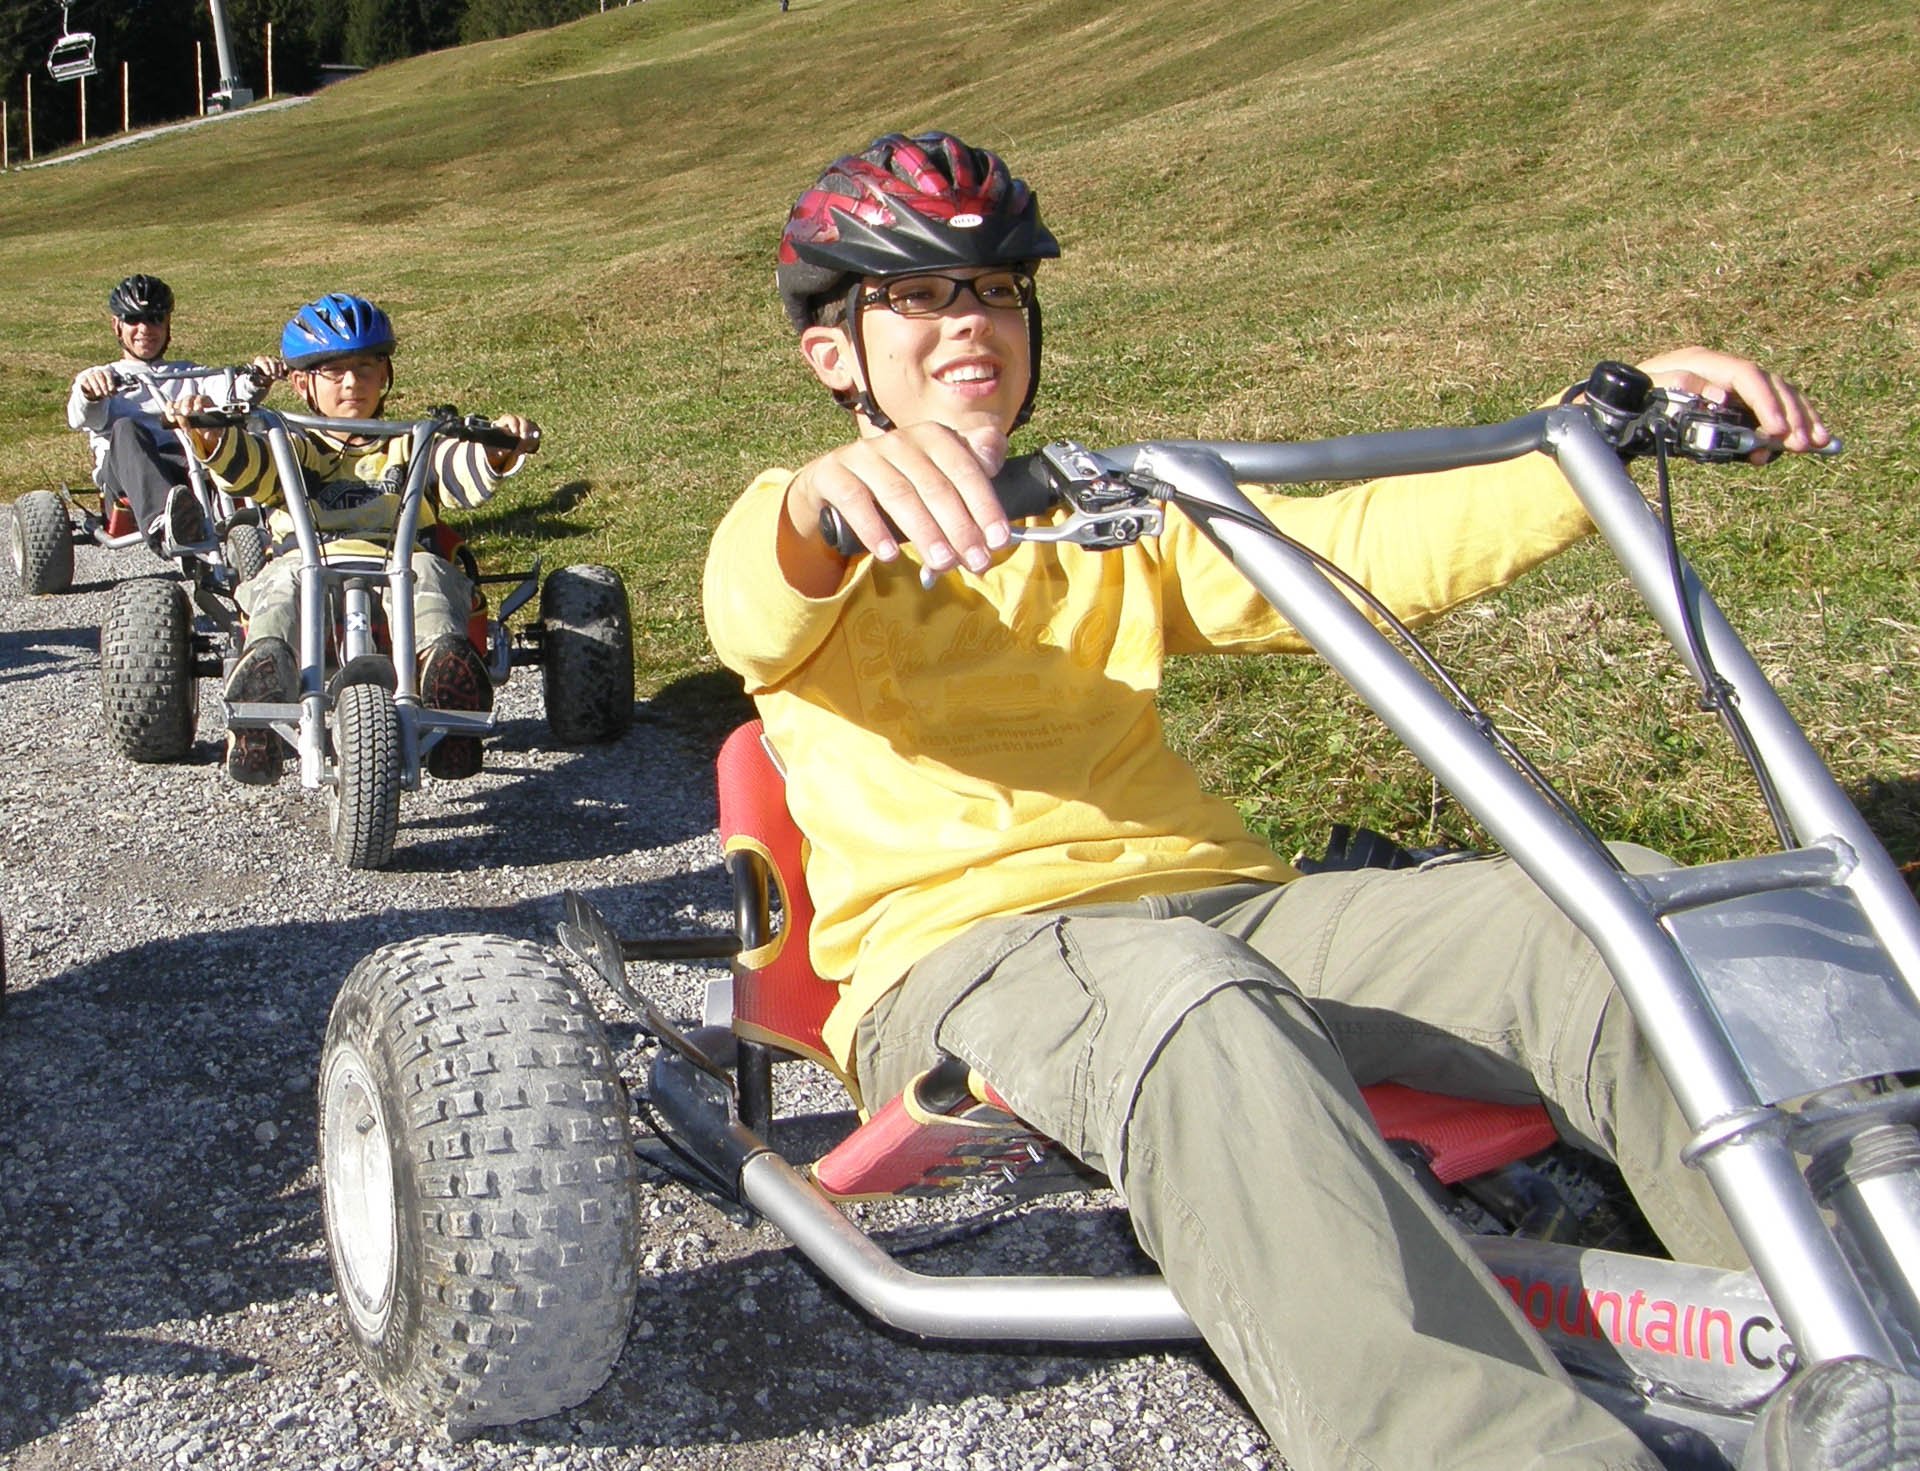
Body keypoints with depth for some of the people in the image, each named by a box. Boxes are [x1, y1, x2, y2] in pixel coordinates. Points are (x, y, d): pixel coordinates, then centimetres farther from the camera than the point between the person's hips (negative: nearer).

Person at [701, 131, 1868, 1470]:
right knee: (1196, 1014, -40)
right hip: (962, 949, -4)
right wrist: (830, 493, -40)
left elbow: (1354, 551, 9)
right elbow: (761, 607, -15)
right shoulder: (807, 533, 12)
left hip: (1224, 906, 4)